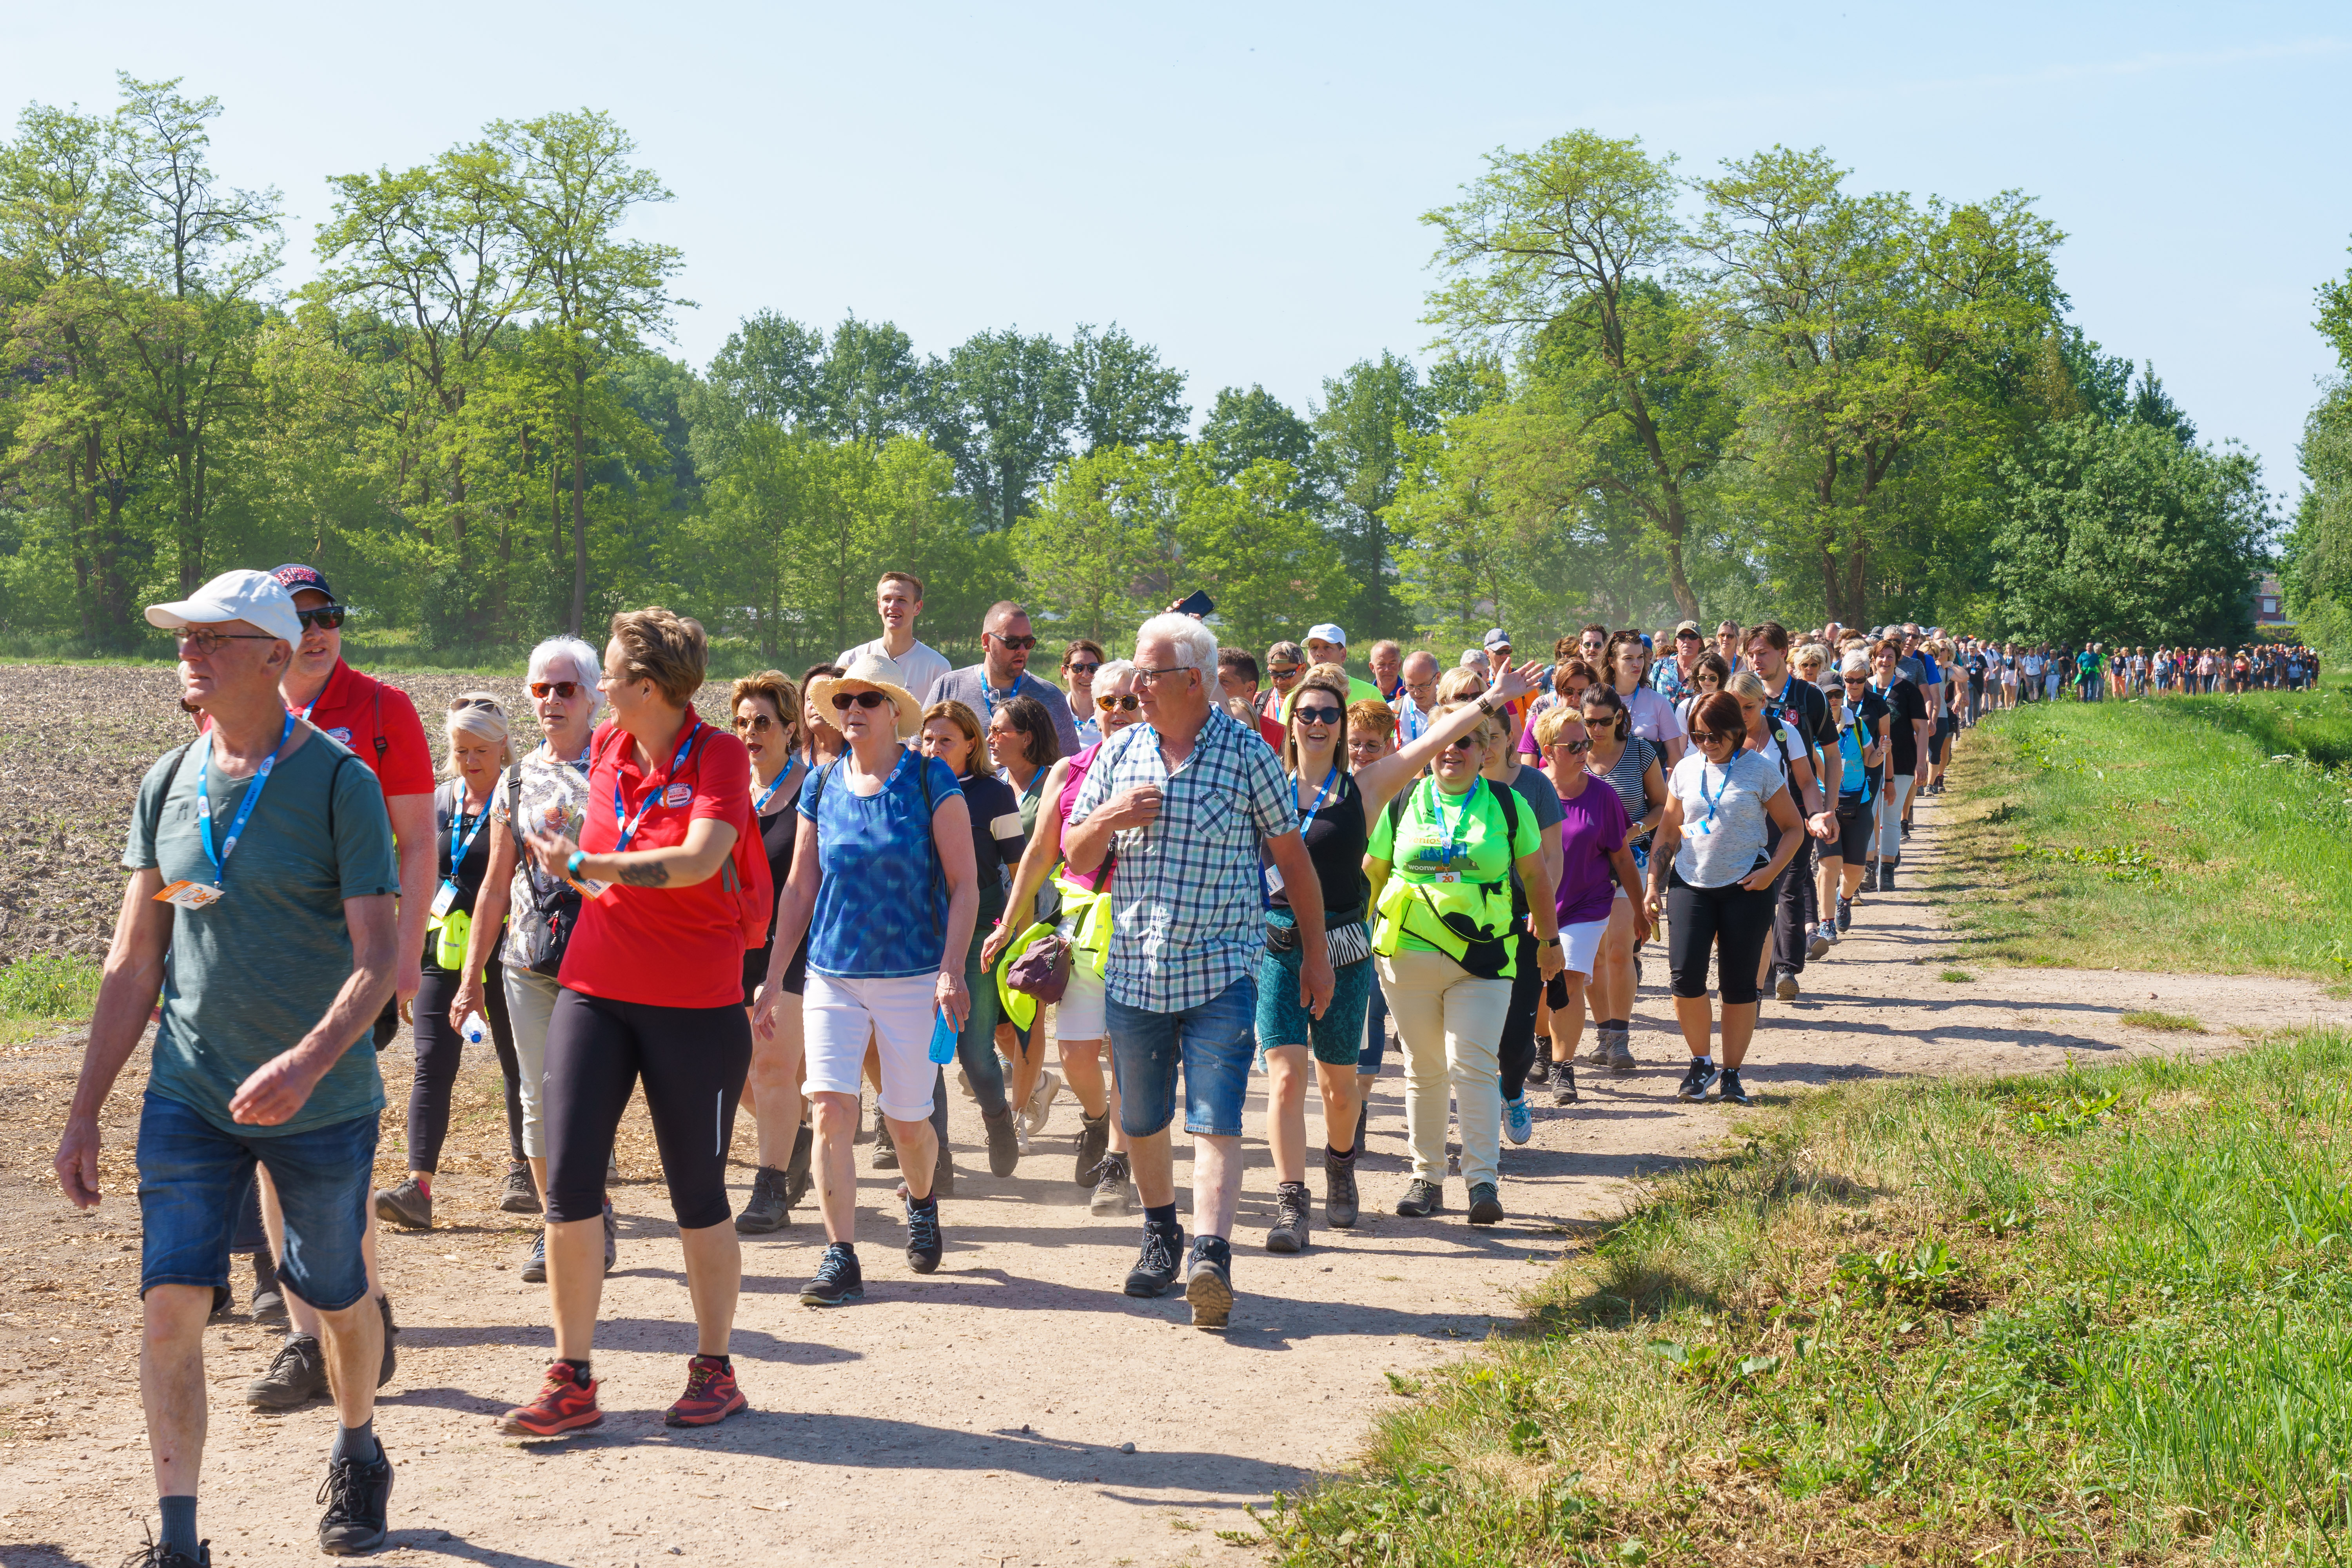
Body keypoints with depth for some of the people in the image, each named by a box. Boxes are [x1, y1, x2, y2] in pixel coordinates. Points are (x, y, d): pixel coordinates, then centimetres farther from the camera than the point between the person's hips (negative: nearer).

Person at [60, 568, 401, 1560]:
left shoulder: (338, 783, -10)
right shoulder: (165, 786, 4)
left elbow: (380, 957, -16)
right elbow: (133, 965, 10)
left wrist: (306, 1062, -33)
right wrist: (84, 1112, 7)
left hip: (324, 1103, -3)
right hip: (189, 1097, 3)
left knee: (333, 1299, 12)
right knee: (171, 1302, -7)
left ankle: (357, 1451, 41)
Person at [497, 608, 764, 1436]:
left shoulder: (718, 756, -11)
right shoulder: (606, 748, 7)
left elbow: (698, 861, -25)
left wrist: (583, 864, -23)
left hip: (696, 1004, -5)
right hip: (595, 990, 5)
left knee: (697, 1194, 5)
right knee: (568, 1178, -3)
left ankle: (714, 1370, 21)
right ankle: (571, 1382, 5)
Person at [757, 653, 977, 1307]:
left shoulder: (931, 780, -4)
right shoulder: (820, 787, 6)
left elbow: (964, 885, -5)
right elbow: (798, 888, 12)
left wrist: (952, 971, -14)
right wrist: (771, 978, 10)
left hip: (913, 975, -3)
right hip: (832, 974, 3)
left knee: (906, 1121, 4)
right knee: (831, 1108, -11)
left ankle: (922, 1203, 38)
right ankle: (840, 1258, -3)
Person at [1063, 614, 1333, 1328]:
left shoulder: (1246, 754, -3)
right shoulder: (1120, 754, 7)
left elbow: (1293, 855, 4)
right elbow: (1075, 858, 11)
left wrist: (1316, 952, 5)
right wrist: (1108, 819, -11)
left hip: (1221, 969, -4)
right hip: (1133, 969, 4)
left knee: (1215, 1120, -14)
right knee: (1142, 1121, 14)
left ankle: (1211, 1256, -21)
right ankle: (1160, 1233, 35)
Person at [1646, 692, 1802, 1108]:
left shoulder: (1761, 769, -1)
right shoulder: (1686, 770, 8)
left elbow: (1793, 828, 4)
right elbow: (1668, 832, 15)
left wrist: (1771, 870, -11)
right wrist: (1653, 883, 6)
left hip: (1745, 888, -2)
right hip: (1690, 885, 2)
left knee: (1739, 984, 2)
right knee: (1685, 975, -12)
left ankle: (1732, 1074, 15)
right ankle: (1702, 1063, 9)